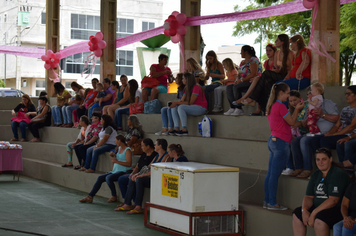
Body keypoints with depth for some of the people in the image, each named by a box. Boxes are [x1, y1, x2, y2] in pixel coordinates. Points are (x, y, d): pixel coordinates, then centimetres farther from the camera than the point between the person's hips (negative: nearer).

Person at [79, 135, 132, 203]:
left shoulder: (127, 150, -8)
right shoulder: (119, 148, 19)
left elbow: (129, 164, -20)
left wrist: (117, 161, -20)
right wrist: (112, 156, 5)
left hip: (123, 171, -9)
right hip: (115, 171, 9)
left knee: (108, 178, -31)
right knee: (100, 178, -5)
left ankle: (114, 197, -14)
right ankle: (90, 197, -6)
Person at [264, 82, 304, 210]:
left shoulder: (271, 106, 14)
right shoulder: (280, 106, -14)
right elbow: (291, 122, -7)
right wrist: (297, 109, 2)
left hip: (273, 140, 10)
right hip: (281, 142, -10)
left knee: (270, 174, 11)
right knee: (275, 175, -6)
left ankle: (267, 201, 15)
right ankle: (272, 203, -2)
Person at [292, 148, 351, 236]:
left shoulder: (338, 174, -14)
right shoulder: (316, 175, 12)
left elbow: (333, 200, -22)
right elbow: (309, 196, 11)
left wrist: (313, 214, -22)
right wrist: (304, 210, -11)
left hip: (337, 210, -9)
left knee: (320, 219, -35)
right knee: (297, 213, -2)